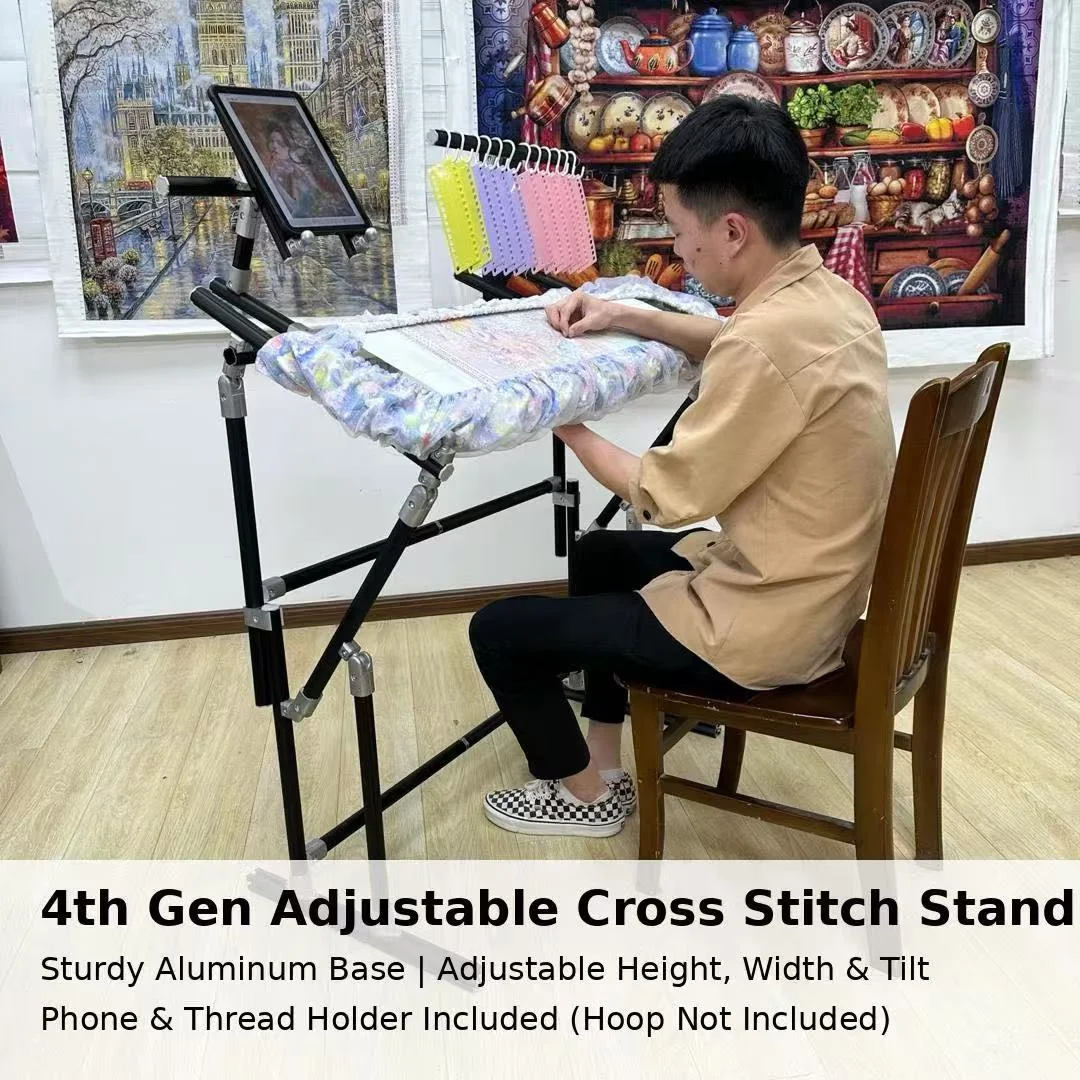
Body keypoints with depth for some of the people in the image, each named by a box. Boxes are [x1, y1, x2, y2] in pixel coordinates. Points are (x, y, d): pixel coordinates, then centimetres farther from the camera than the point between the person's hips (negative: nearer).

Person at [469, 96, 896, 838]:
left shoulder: (770, 337, -29)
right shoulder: (830, 296, 0)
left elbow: (669, 496, -20)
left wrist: (564, 423, -5)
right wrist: (631, 319, 9)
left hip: (761, 626, -10)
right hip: (816, 593, 10)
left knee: (500, 631, -2)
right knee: (600, 556, 28)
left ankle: (586, 791, 22)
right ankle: (601, 756, 35)